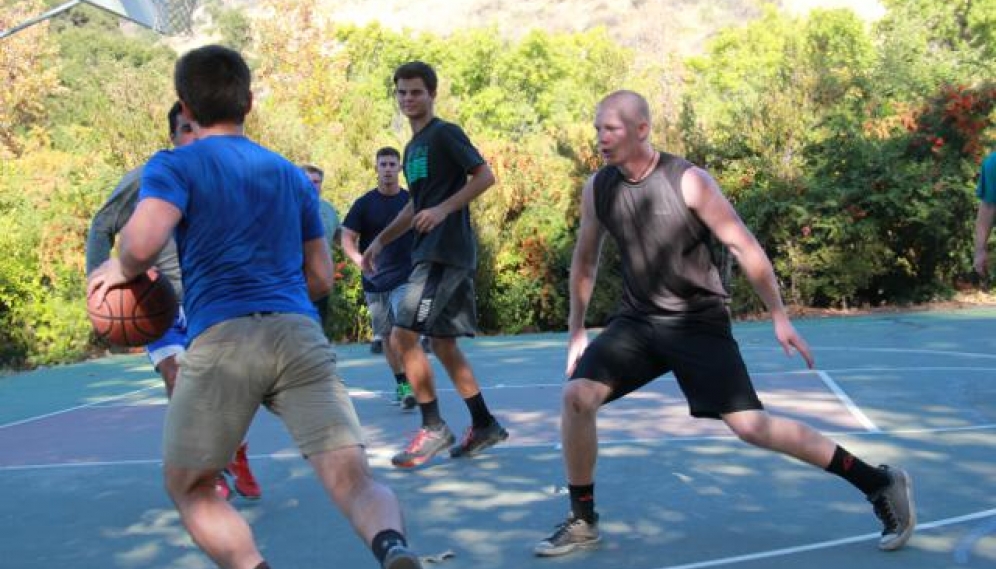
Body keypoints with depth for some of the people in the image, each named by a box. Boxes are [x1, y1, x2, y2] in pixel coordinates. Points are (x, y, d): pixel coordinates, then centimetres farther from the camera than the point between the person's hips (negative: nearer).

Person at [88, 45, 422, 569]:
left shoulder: (175, 165, 8)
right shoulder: (291, 174, 23)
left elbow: (142, 243, -12)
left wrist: (118, 269, 9)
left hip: (221, 340, -3)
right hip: (301, 334, 3)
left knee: (187, 487, 17)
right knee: (355, 481, -5)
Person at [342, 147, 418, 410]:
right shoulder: (364, 204, 1)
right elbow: (347, 238, -1)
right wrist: (359, 259, -20)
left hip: (406, 277, -2)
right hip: (375, 280, 2)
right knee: (387, 336, 10)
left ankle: (411, 386, -14)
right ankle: (401, 384, 24)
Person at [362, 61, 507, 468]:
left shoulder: (445, 133, -6)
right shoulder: (413, 147, 20)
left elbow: (485, 176, -14)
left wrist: (444, 209, -22)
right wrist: (380, 240, 21)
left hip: (447, 251, -9)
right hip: (431, 252, 9)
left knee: (403, 336, -14)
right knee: (443, 344, 11)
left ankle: (433, 428, -4)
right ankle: (484, 426, 20)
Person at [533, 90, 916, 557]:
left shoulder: (688, 181, -17)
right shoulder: (597, 189, -1)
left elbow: (743, 245, -13)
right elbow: (585, 259, 13)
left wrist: (779, 316, -14)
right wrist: (576, 330, 13)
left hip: (698, 322, -5)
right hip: (637, 320, 5)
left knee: (749, 425, -11)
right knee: (576, 396, -14)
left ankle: (880, 484, 5)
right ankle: (582, 522, 4)